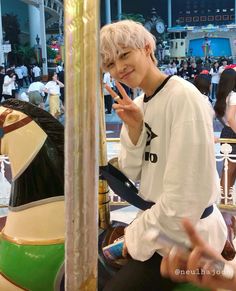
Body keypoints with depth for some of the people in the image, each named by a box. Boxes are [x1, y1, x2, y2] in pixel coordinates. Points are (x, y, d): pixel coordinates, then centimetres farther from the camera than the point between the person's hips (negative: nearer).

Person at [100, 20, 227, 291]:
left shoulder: (184, 97, -21)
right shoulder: (138, 104, 6)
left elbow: (186, 194, -24)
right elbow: (133, 173, 5)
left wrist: (139, 235, -13)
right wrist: (134, 128, -12)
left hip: (183, 234, -7)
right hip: (155, 219, 8)